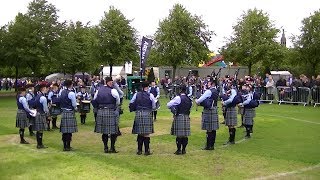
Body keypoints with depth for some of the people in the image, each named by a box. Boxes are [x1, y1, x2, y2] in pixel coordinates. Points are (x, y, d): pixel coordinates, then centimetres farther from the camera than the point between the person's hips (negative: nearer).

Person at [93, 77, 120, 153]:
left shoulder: (99, 90, 8)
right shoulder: (112, 91, -10)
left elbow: (94, 99, 15)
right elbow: (118, 100, -6)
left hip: (100, 112, 6)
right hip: (111, 112, -6)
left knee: (104, 131, 11)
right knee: (113, 131, 4)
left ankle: (106, 148, 16)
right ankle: (112, 148, 7)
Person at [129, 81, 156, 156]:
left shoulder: (136, 95, 3)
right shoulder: (150, 95, -4)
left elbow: (131, 104, 6)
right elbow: (153, 107, 3)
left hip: (138, 114, 3)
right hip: (147, 114, -3)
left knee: (140, 133, 11)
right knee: (147, 134, 2)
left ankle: (139, 150, 16)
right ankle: (146, 151, 5)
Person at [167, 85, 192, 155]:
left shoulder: (178, 98, -10)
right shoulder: (189, 99, 9)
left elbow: (168, 105, -9)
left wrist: (173, 109, 8)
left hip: (179, 117, -6)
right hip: (187, 117, 6)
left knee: (179, 135, -1)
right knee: (185, 135, 9)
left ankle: (179, 150, 3)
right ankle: (183, 150, 15)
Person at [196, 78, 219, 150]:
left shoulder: (209, 91, -15)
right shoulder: (216, 91, 12)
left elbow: (200, 99, -13)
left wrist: (197, 101, 7)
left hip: (209, 111, -9)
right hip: (214, 110, 9)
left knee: (209, 129, -4)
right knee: (213, 129, 10)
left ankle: (209, 146, 1)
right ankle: (212, 145, 17)